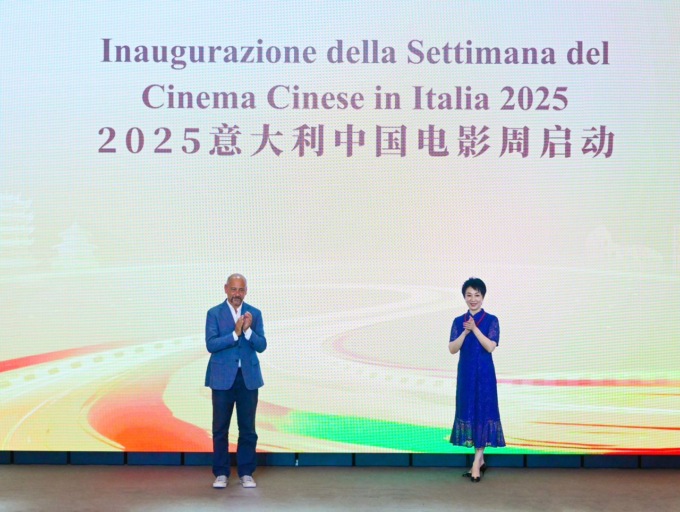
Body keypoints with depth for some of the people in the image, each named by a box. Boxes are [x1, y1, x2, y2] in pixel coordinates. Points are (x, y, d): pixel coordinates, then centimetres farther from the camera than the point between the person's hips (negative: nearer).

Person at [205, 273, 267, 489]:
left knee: (248, 428, 5)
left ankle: (246, 473, 16)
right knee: (220, 428, 4)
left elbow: (261, 346, -2)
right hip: (223, 378, -1)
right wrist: (235, 333, -20)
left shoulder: (255, 314, 5)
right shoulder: (214, 313, 0)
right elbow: (211, 345, -11)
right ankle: (221, 473, 15)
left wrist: (248, 330, -18)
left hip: (248, 377, 2)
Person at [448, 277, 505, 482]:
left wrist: (475, 328, -20)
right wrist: (465, 331, -15)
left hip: (484, 373, -4)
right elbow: (452, 349, -2)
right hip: (465, 373, 4)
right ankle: (480, 460, 17)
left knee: (482, 412, -5)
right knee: (467, 411, 6)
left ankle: (476, 463, -2)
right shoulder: (458, 321, 7)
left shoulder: (491, 320, -2)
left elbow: (490, 346, -14)